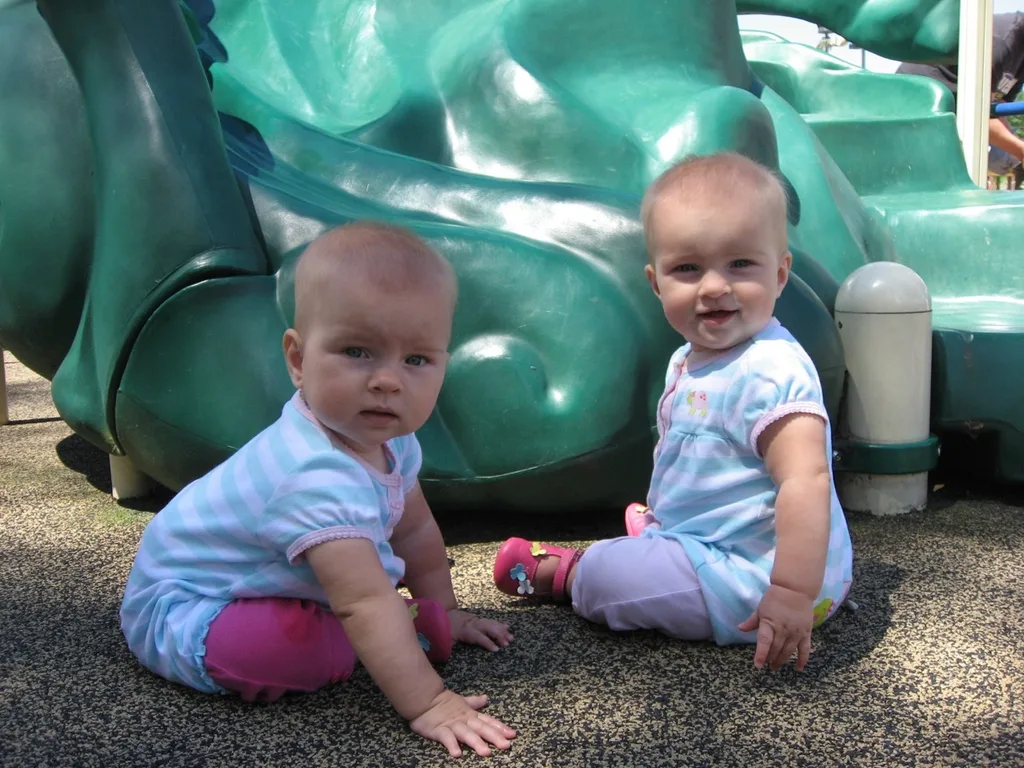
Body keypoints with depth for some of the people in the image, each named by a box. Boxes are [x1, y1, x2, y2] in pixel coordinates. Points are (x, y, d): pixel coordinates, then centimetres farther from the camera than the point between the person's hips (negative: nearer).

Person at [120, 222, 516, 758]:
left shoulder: (389, 441, -9)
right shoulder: (318, 477, -39)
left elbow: (416, 531, 7)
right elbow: (364, 606, -43)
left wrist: (447, 613, 12)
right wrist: (426, 704, -44)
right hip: (177, 607, -10)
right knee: (288, 644, -32)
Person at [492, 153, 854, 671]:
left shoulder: (770, 372, -27)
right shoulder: (690, 361, 5)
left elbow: (806, 479, -36)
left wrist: (792, 593, -42)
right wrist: (663, 519, 26)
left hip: (751, 582, -9)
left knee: (602, 572, -6)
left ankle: (559, 572, 23)